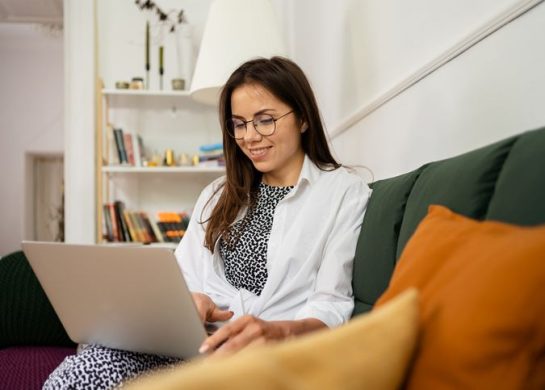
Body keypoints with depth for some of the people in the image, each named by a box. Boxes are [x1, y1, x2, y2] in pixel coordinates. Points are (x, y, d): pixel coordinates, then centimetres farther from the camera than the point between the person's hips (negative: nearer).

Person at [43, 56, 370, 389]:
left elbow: (331, 307, -5)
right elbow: (185, 277, 14)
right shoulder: (220, 194, 23)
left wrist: (277, 331, -26)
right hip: (201, 340, 5)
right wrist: (192, 300, -11)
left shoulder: (346, 192, 3)